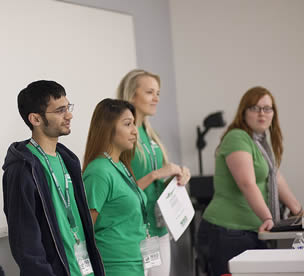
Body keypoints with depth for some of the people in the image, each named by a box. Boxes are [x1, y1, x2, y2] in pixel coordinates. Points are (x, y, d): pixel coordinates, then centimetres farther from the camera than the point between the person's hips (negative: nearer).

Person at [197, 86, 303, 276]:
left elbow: (275, 178, 25)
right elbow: (248, 184, -24)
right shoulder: (237, 138, -12)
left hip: (253, 231, 9)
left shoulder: (261, 140, 19)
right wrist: (267, 218, -32)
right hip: (229, 232, -9)